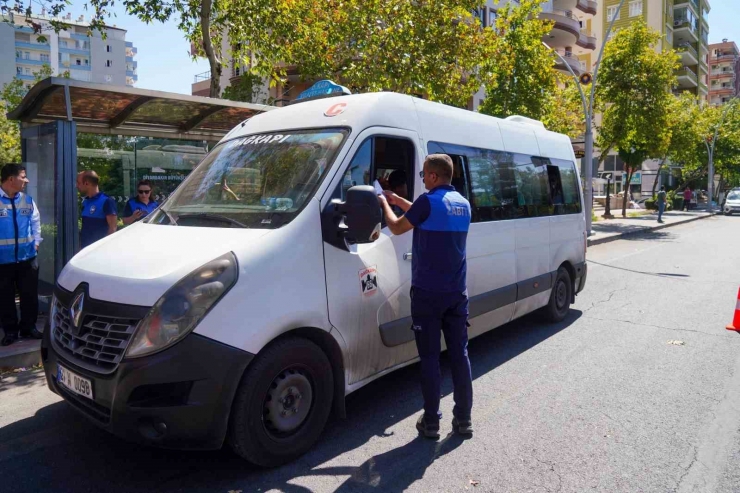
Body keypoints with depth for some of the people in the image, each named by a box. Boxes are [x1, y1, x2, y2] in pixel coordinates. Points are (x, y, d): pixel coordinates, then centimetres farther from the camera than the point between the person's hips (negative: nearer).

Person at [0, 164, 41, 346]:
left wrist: (36, 242, 5)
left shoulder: (27, 200, 5)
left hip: (27, 257, 3)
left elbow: (35, 222, 14)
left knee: (30, 295, 9)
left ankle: (28, 327, 24)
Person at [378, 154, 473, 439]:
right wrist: (398, 201, 29)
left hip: (427, 293, -6)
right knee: (459, 355, 10)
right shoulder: (463, 204, 11)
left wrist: (385, 204, 16)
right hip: (456, 294, 6)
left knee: (429, 358, 3)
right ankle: (463, 419, 17)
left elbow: (397, 228, -2)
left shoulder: (428, 201, -13)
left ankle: (431, 422, 10)